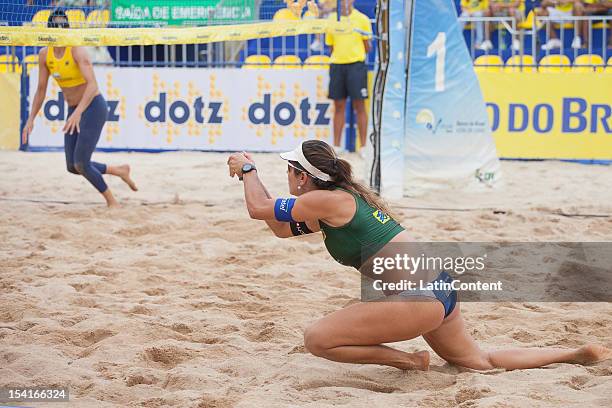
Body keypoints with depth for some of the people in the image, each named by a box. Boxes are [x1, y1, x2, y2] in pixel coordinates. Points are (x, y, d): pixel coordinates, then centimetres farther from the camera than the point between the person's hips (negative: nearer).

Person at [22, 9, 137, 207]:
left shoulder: (77, 51, -21)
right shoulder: (45, 55, -1)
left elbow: (92, 85, -32)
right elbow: (41, 89, 9)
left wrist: (78, 113, -43)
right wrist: (31, 119, 3)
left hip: (93, 107, -7)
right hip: (74, 110, 7)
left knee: (81, 164, -12)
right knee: (73, 167, 7)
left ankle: (112, 202, 8)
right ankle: (120, 171, 27)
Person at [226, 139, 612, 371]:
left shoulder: (327, 200, -10)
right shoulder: (348, 195, 17)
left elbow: (259, 209, -4)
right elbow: (282, 228, 25)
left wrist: (249, 169, 12)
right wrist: (251, 173, 22)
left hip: (417, 297, -10)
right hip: (440, 286, 10)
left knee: (317, 339, -8)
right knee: (481, 360, 27)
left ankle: (407, 361, -2)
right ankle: (578, 353, 26)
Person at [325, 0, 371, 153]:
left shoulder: (362, 19, 0)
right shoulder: (332, 19, 9)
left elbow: (367, 47, 6)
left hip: (356, 64, -3)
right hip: (336, 65, 3)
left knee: (359, 106, -2)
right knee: (339, 106, 6)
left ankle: (363, 146, 2)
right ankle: (336, 146, 11)